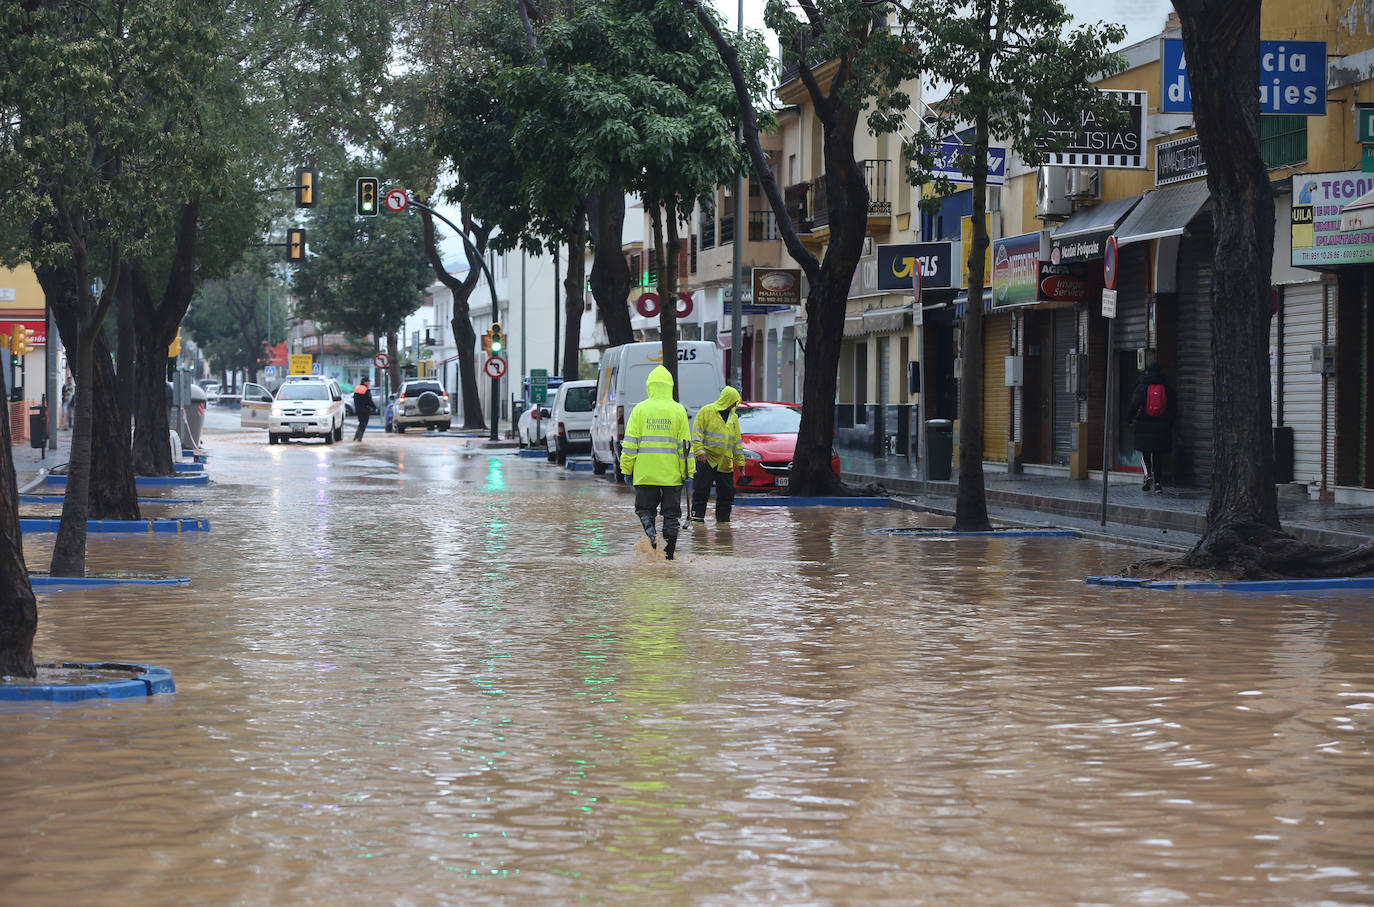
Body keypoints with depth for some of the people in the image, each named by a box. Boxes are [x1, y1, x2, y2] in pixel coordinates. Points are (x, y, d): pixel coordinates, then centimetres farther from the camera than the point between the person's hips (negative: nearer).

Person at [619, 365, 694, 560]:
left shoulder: (640, 409, -1)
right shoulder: (678, 410, 0)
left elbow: (630, 443, -1)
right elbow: (685, 444, -1)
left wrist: (627, 469, 5)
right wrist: (687, 472, 4)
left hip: (644, 473, 0)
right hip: (672, 475, 0)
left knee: (645, 509, 12)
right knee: (671, 514, 9)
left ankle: (650, 531, -17)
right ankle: (669, 555, 8)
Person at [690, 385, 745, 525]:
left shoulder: (733, 417, 17)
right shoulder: (706, 411, -2)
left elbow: (737, 441, 21)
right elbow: (697, 433, -7)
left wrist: (740, 461, 15)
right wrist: (699, 451, -18)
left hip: (725, 463, 6)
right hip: (706, 460, -6)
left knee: (727, 492, 5)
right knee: (701, 491, -6)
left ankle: (723, 519, 13)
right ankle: (697, 517, -2)